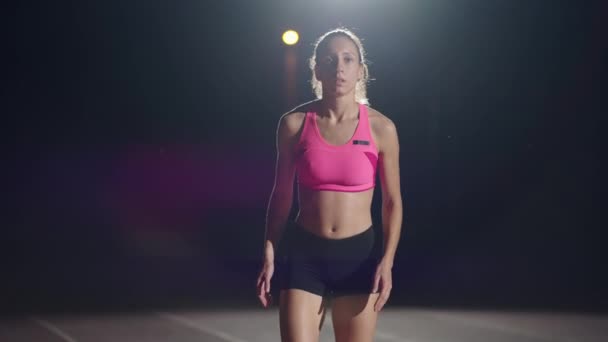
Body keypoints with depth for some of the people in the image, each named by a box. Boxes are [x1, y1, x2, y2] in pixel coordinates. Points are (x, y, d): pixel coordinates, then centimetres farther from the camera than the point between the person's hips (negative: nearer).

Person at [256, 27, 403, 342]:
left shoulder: (381, 128, -4)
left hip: (359, 253, 1)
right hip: (304, 252, 0)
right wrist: (269, 254, 2)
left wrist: (386, 261, -8)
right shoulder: (294, 124, -3)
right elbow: (281, 195, 6)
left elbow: (392, 201, 3)